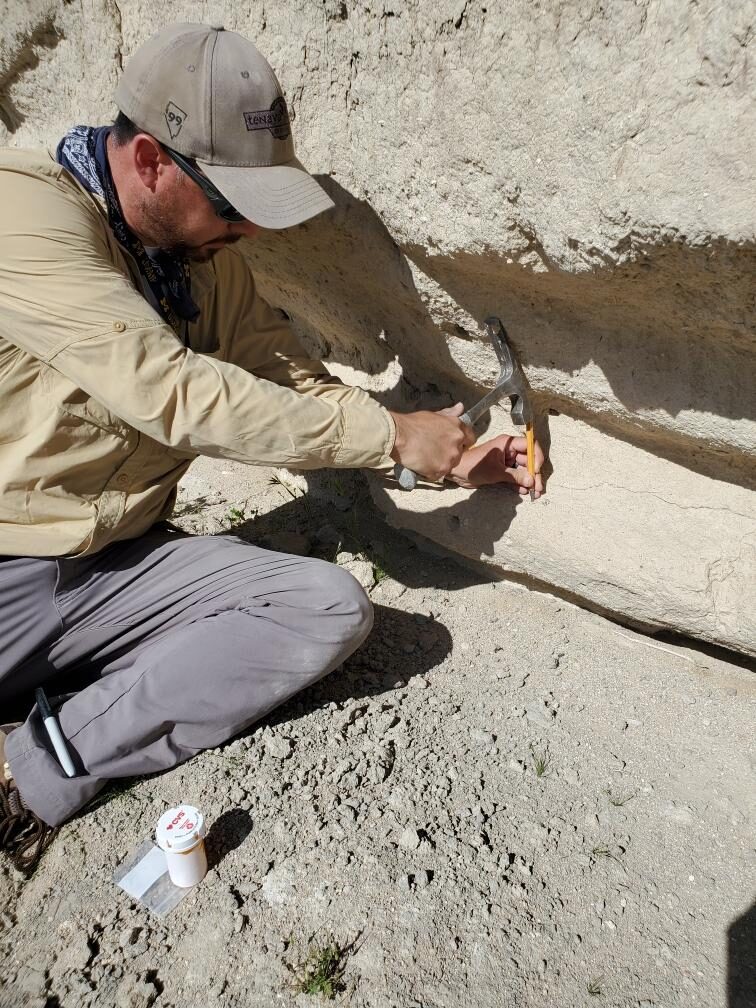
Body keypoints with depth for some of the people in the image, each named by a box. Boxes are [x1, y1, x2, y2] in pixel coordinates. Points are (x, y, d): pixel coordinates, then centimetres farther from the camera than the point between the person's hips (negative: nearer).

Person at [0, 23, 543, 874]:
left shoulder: (209, 260, 7)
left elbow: (301, 385, 10)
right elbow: (171, 393, -25)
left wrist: (453, 461, 2)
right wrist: (393, 435, -18)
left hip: (118, 567, 6)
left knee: (332, 608, -16)